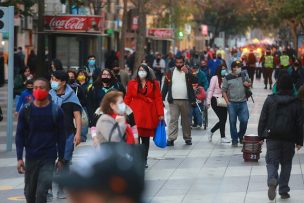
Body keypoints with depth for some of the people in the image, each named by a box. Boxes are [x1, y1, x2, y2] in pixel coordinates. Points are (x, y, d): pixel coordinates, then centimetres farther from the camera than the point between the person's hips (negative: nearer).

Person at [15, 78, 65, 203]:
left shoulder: (56, 111, -3)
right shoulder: (26, 111, -1)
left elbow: (61, 136, 3)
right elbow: (20, 135, 2)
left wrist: (60, 159, 2)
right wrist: (19, 158, -5)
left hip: (49, 158, -2)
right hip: (30, 158, 2)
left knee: (42, 191, -13)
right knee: (29, 192, 11)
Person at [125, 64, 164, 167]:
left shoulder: (154, 84, 5)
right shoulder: (132, 83, 7)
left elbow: (158, 99, 1)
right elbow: (127, 99, 5)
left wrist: (160, 114, -5)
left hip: (149, 115, 1)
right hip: (135, 114, 0)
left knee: (146, 138, 7)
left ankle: (144, 160, 15)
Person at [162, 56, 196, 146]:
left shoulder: (188, 71, 7)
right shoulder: (170, 73, 8)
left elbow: (193, 80, -11)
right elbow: (165, 86, 7)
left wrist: (187, 72, -26)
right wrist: (162, 99, 1)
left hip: (185, 100, 0)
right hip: (173, 101, 0)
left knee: (186, 120, 9)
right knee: (173, 119, -8)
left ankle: (187, 138, 18)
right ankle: (171, 139, -12)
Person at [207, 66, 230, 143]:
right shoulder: (215, 78, -4)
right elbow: (211, 90, -4)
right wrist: (208, 101, -7)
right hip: (216, 101, -6)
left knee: (224, 119, 4)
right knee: (222, 119, -8)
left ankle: (211, 132, 24)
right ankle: (223, 137, 2)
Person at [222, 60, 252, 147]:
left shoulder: (244, 75, 7)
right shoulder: (228, 78, -2)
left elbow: (250, 83, 22)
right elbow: (223, 90, 0)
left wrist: (248, 84, -2)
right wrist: (227, 102, -7)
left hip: (243, 102, 2)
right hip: (232, 103, -2)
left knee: (244, 120, -5)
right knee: (233, 122, 2)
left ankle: (240, 136, 20)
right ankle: (234, 140, 13)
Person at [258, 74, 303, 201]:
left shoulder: (270, 100, -2)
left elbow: (263, 119, -1)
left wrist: (261, 136, 7)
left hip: (272, 137, -1)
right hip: (289, 138, 1)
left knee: (272, 161, 5)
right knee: (286, 164, 13)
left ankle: (272, 180, -25)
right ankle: (283, 190, 12)